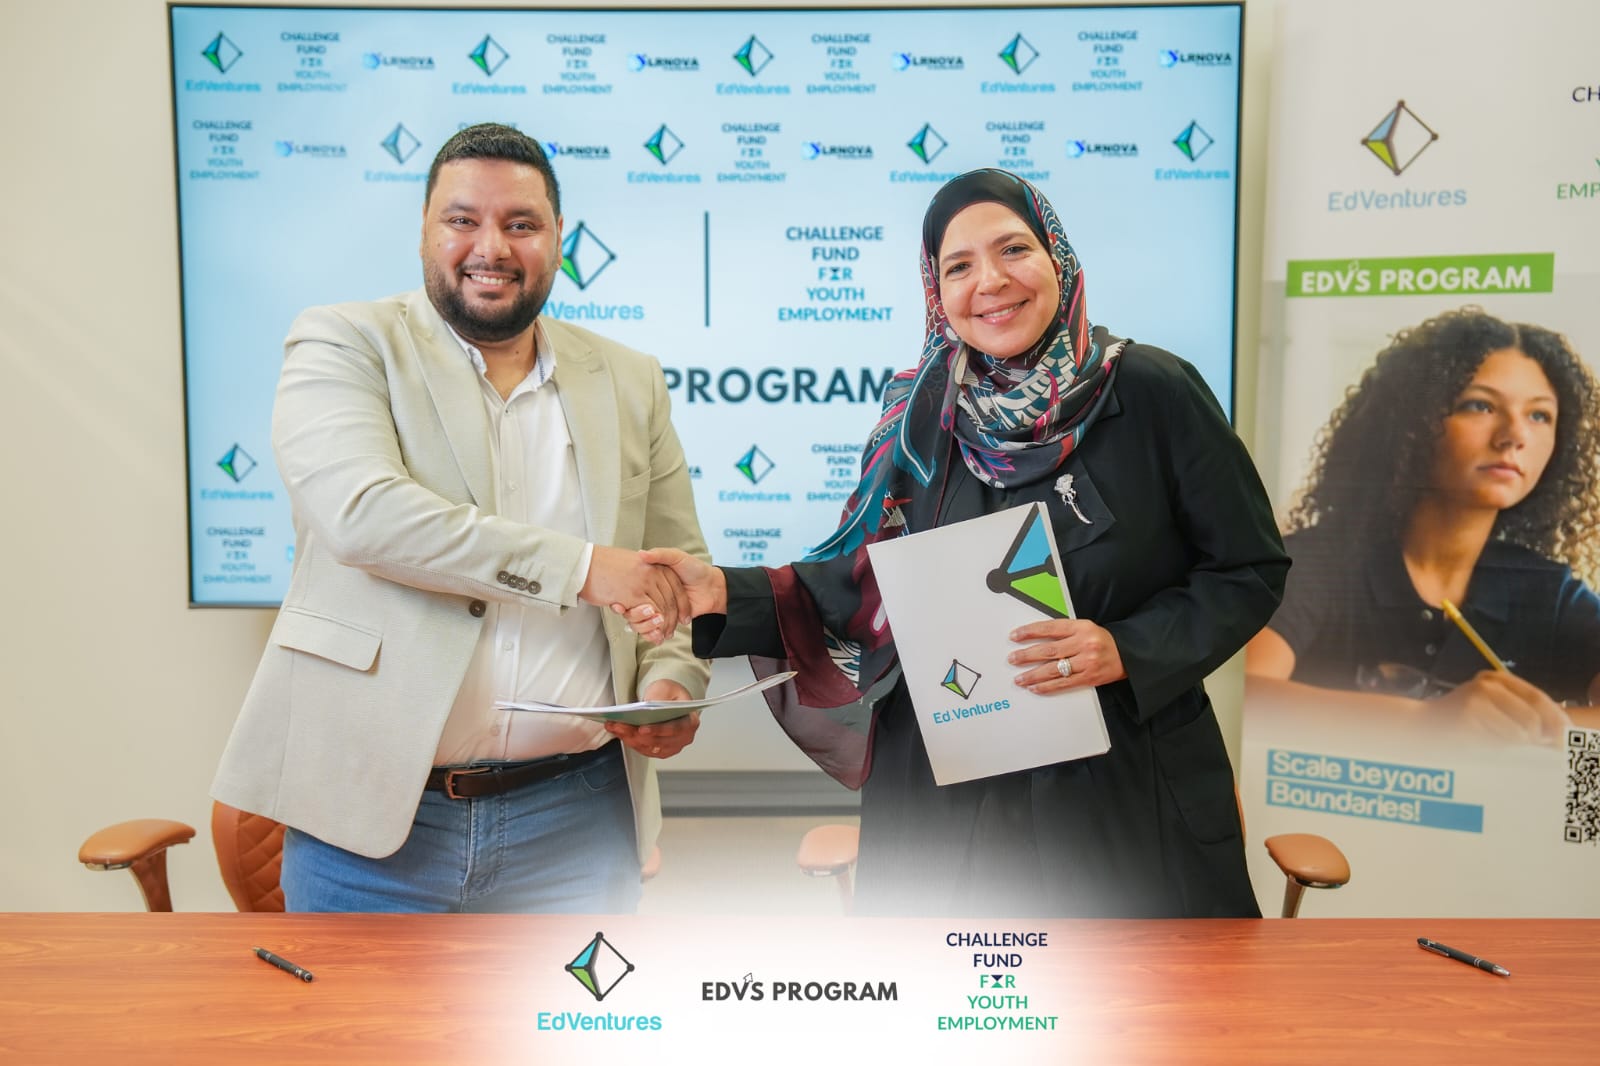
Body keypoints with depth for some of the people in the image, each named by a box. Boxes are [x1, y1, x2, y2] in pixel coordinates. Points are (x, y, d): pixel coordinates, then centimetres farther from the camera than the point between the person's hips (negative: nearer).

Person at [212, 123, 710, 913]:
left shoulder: (629, 382, 10)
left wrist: (672, 679, -7)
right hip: (371, 814, -2)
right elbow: (362, 511, -18)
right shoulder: (342, 344, 0)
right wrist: (577, 566, -21)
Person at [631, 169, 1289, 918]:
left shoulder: (1152, 392, -10)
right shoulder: (921, 414, -1)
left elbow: (1250, 568, -4)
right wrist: (726, 595, -14)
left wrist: (1129, 650, -19)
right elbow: (870, 583, 0)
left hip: (1127, 785, -2)